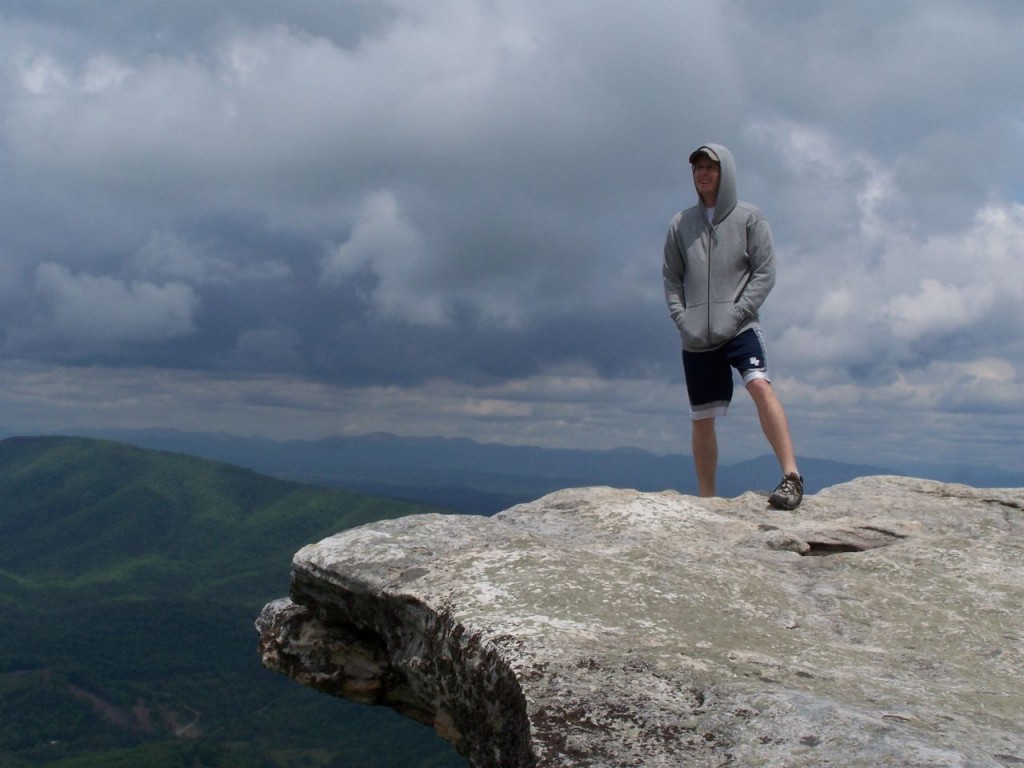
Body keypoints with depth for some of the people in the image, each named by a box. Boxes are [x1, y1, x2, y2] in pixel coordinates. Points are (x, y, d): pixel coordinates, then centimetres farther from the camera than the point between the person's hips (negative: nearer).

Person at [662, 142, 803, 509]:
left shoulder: (749, 218, 3)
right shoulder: (680, 224, 10)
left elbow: (764, 273, -2)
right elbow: (671, 277, 11)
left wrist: (735, 314, -12)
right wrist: (681, 318, -5)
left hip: (741, 328, -3)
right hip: (695, 339, 4)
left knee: (760, 385, -28)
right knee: (701, 420, 7)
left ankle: (791, 476, -31)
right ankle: (706, 500, 17)